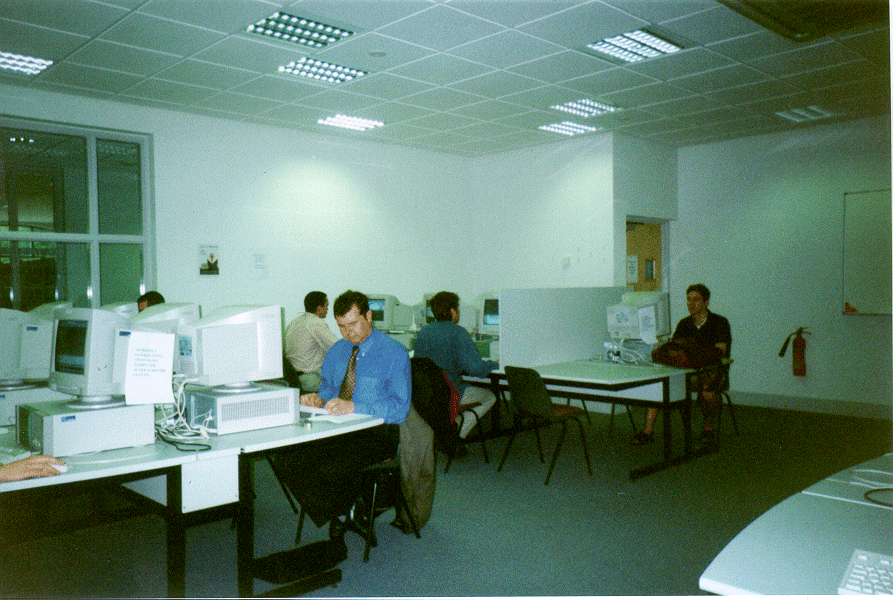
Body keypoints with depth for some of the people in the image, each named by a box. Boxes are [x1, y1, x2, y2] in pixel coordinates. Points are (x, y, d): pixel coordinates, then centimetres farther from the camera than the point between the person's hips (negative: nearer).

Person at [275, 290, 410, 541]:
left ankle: (343, 513, 6)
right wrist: (318, 398, -3)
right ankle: (332, 515, 4)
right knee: (287, 460, -18)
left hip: (377, 433, -6)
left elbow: (400, 407, -17)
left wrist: (354, 407, -30)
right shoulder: (337, 350, 13)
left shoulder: (394, 353, -10)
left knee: (332, 470, -31)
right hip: (337, 428, 6)